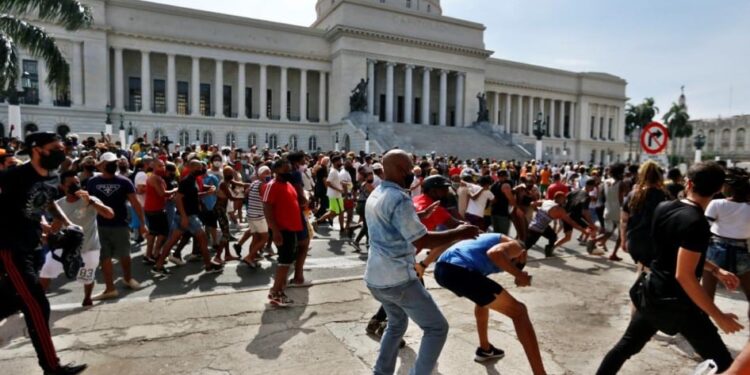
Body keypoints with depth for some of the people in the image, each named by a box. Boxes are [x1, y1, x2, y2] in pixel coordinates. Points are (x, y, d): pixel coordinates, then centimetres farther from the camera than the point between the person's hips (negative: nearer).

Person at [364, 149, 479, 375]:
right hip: (398, 278, -9)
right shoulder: (399, 198, -19)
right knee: (437, 328, 3)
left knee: (397, 324, 28)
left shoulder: (375, 196, 11)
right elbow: (422, 240, -22)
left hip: (376, 276, 10)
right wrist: (460, 233, -12)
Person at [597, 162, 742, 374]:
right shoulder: (697, 223, -21)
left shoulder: (663, 208, 0)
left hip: (652, 294, 7)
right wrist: (718, 316, -18)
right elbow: (684, 275, -25)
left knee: (627, 345, 19)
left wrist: (716, 270, 12)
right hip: (678, 304, -7)